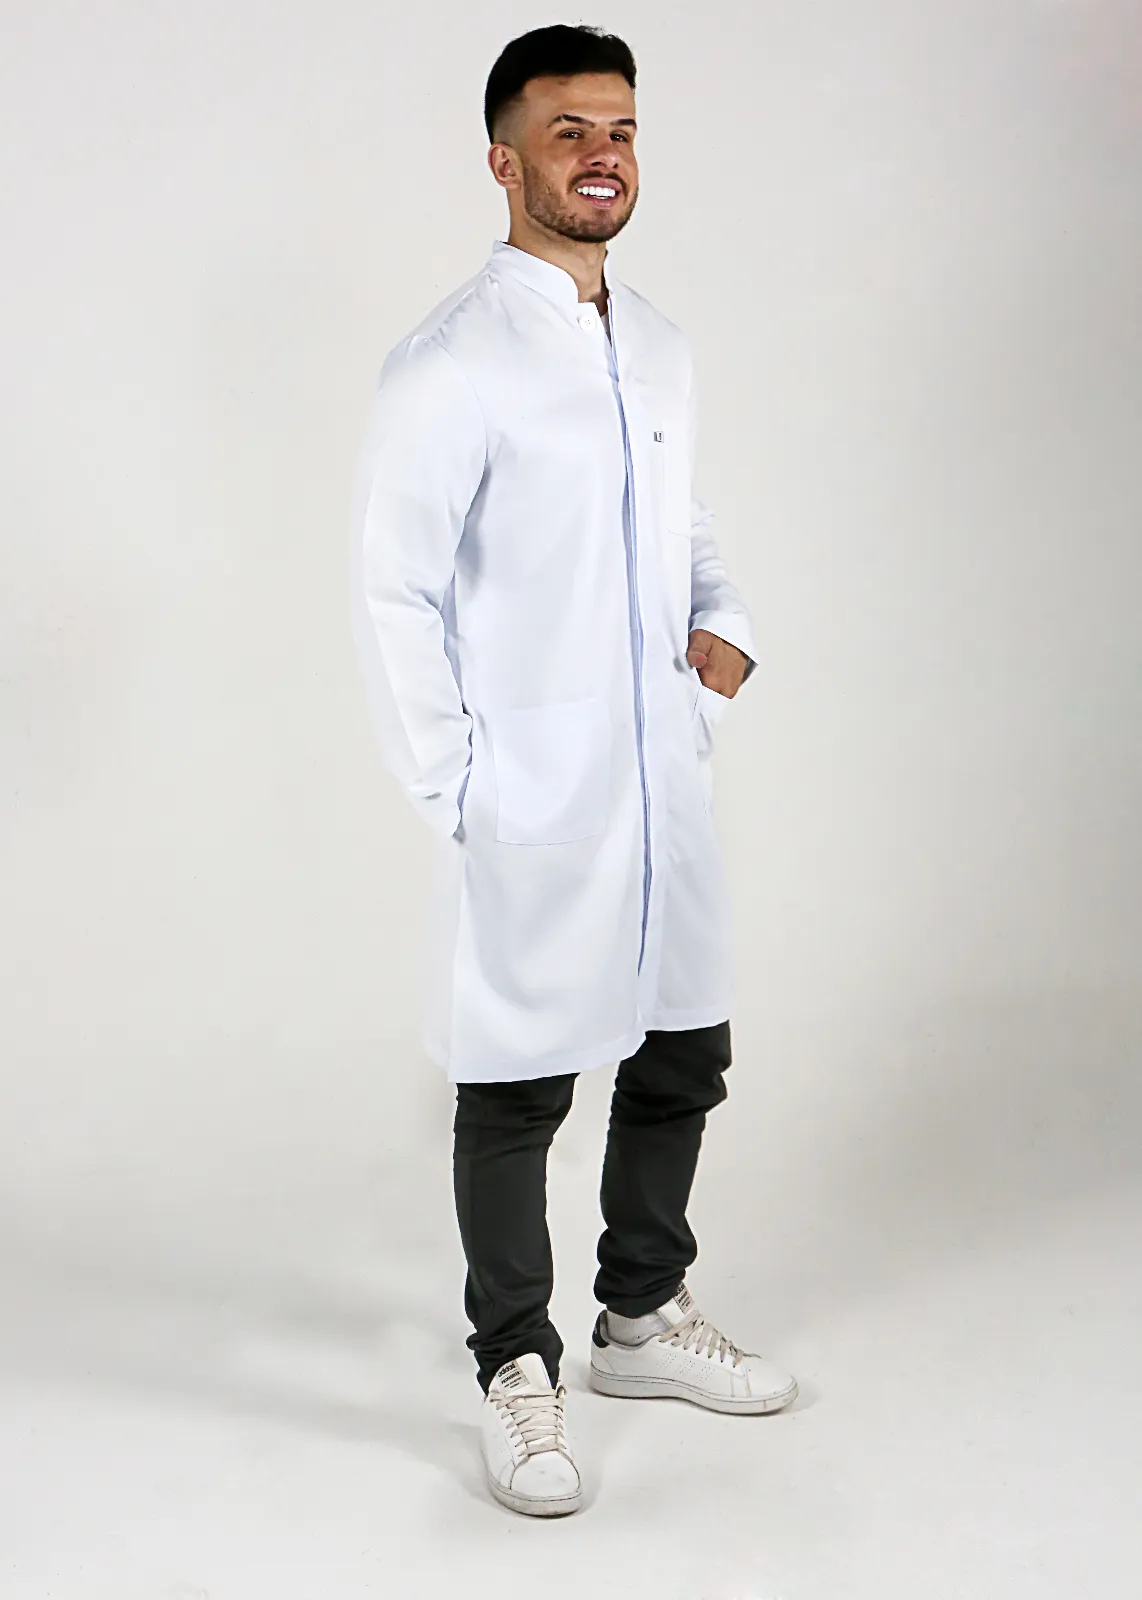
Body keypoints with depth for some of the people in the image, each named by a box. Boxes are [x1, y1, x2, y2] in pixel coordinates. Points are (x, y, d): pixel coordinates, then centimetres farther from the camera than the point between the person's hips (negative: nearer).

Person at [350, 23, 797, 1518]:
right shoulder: (450, 366, -12)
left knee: (683, 1058, 16)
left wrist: (726, 623, 2)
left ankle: (644, 1317, 36)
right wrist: (454, 791, -13)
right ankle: (518, 1370, 23)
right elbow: (394, 592, -11)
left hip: (666, 780, 7)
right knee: (517, 1095, 5)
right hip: (531, 807, -7)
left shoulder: (661, 346, 11)